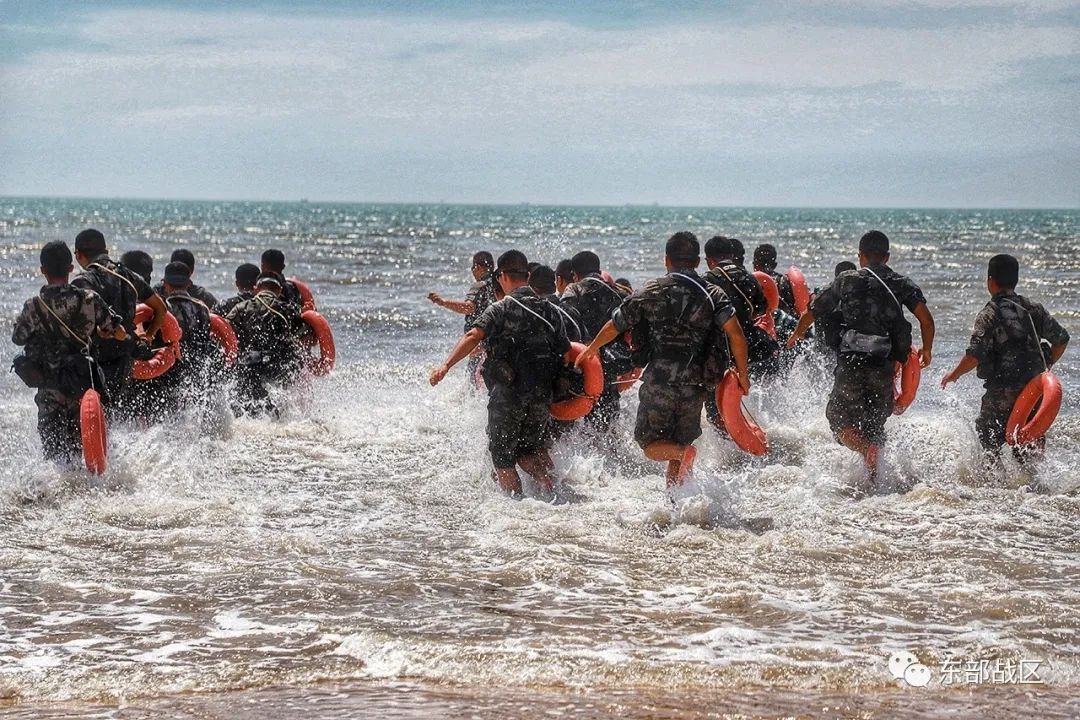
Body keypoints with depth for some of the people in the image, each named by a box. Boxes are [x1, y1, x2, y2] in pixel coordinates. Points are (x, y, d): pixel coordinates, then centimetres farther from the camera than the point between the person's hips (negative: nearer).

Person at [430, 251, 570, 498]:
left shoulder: (500, 309, -6)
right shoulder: (551, 311, 10)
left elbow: (474, 336, -21)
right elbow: (565, 353, 9)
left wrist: (446, 365, -28)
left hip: (507, 395, -5)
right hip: (542, 395, 5)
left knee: (503, 457, 7)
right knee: (530, 449, 19)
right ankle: (550, 484, -5)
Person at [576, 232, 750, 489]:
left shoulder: (649, 293, 2)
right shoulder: (713, 294, 3)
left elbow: (613, 328, 9)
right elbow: (735, 333, -9)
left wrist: (590, 349, 28)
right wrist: (742, 374, 2)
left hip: (659, 382, -2)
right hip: (695, 385, 2)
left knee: (651, 444, 5)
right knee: (679, 441, 17)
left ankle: (684, 453, -24)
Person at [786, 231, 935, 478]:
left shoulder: (846, 281, 7)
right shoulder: (902, 284, 10)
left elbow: (811, 313, 13)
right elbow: (926, 318, -3)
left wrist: (796, 335, 33)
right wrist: (927, 350, 15)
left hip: (851, 363, -3)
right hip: (884, 365, 3)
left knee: (840, 420, 3)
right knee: (875, 423, 16)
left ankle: (868, 451, -24)